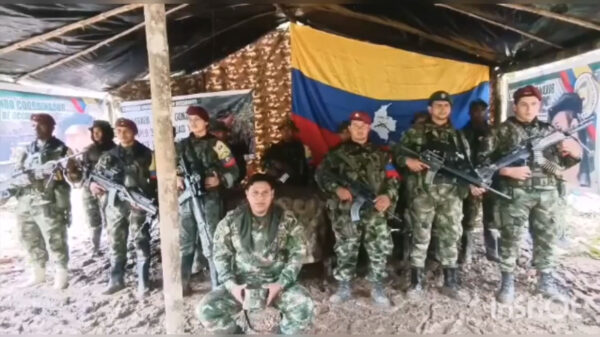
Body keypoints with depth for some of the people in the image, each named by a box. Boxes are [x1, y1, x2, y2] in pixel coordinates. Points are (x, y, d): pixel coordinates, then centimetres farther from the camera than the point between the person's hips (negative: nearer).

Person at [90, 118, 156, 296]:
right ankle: (116, 280, 26)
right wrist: (93, 184, -7)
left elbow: (154, 177, -3)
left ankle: (143, 281, 8)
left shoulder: (145, 154, 4)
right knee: (116, 243, 12)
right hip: (114, 204, 4)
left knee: (141, 242, 0)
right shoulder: (108, 155, 14)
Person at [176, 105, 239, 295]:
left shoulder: (216, 145, 1)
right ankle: (183, 284, 16)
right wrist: (175, 178, -5)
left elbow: (233, 171, 0)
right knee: (185, 243, 6)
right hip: (186, 199, 3)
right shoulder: (182, 145, 11)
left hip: (210, 199, -3)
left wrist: (220, 180, -16)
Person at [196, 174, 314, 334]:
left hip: (277, 281, -1)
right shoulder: (231, 220, -3)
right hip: (241, 282, 1)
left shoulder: (287, 220, -5)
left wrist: (280, 284, -13)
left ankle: (282, 333, 7)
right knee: (206, 310, -20)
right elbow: (220, 255, 3)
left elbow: (297, 254, -2)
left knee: (305, 307, -26)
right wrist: (231, 284, -11)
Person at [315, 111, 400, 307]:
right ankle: (344, 288, 23)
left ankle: (378, 289, 19)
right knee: (345, 250, 6)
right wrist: (336, 189, -14)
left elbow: (393, 178, 12)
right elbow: (321, 174, 2)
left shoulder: (380, 155, 16)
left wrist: (389, 196, -7)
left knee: (380, 249, 0)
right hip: (346, 211, -1)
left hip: (375, 210, 2)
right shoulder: (338, 154, 9)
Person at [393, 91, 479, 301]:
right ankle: (416, 283, 11)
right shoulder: (416, 132, 7)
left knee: (450, 237, 8)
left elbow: (466, 164, 17)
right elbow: (396, 152, 4)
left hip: (452, 192, 4)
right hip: (423, 190, -3)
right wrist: (408, 161, -16)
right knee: (421, 237, 1)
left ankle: (450, 284, 20)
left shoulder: (458, 136, 19)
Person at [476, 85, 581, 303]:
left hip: (547, 193, 5)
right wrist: (508, 171, -18)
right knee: (511, 238, 0)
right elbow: (483, 158, -8)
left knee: (547, 238, 13)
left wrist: (575, 154, -6)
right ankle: (508, 283, 13)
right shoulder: (503, 131, -2)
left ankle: (546, 282, 29)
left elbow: (561, 162, 16)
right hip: (515, 193, -5)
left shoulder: (548, 130, 13)